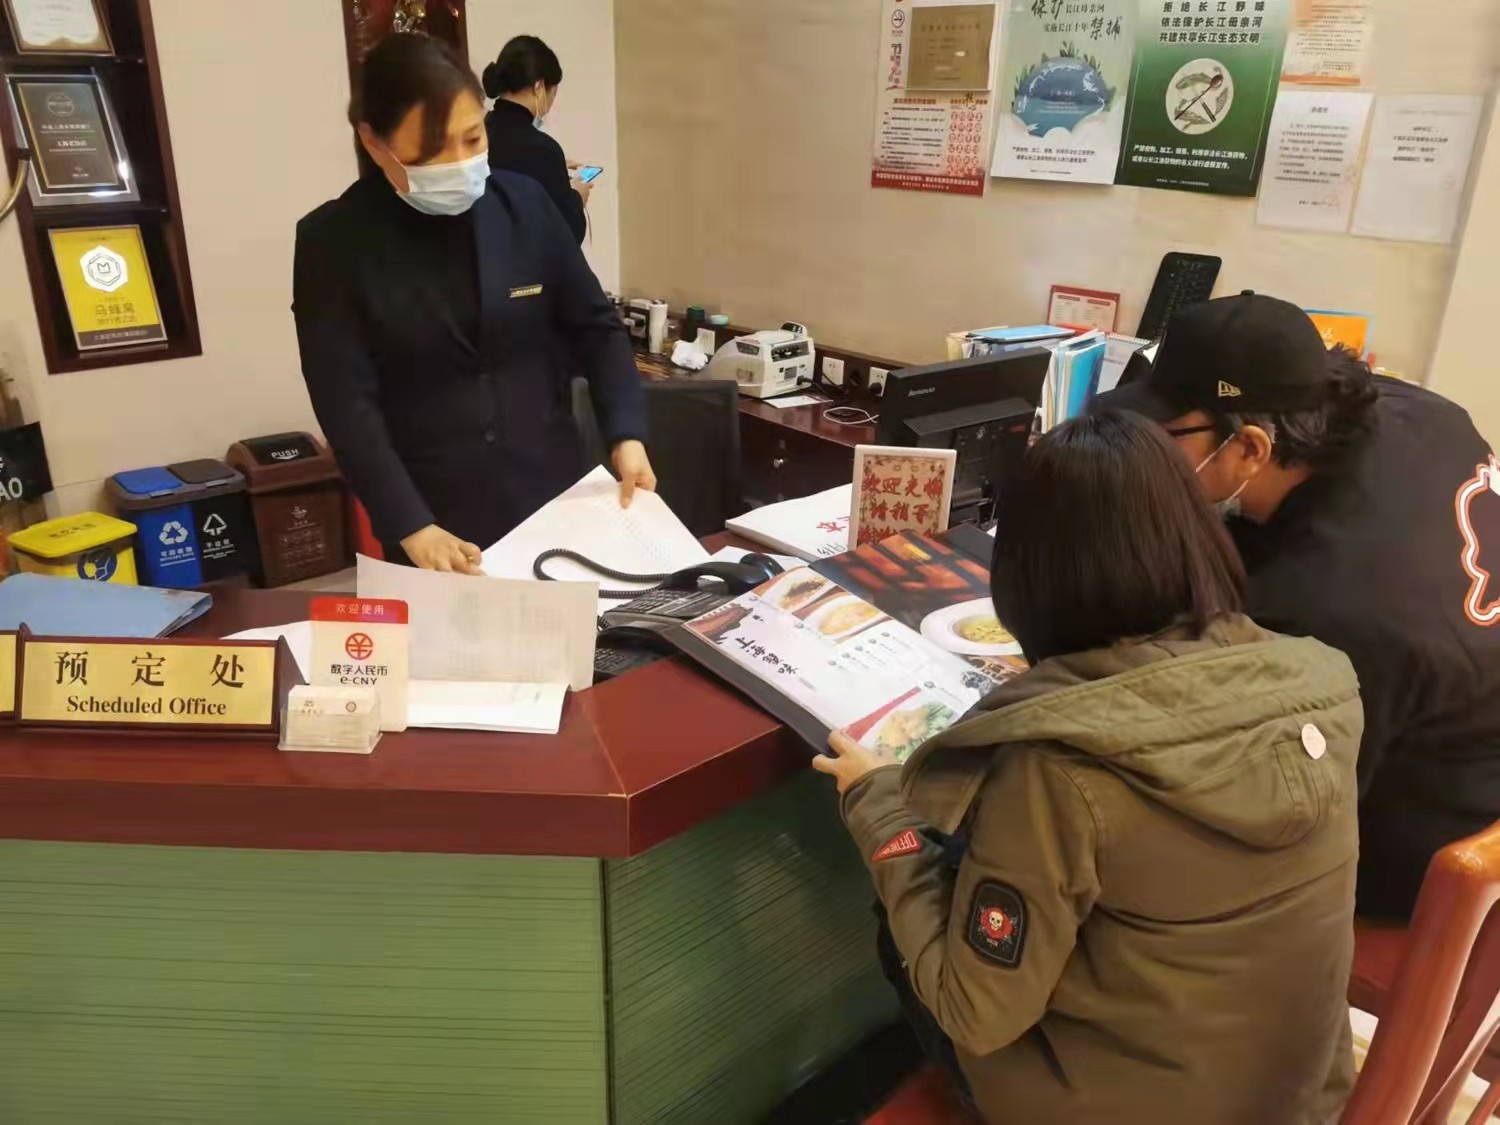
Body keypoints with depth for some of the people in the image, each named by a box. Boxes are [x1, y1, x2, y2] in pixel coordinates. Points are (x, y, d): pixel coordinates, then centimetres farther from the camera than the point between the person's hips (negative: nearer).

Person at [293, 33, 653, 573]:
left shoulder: (524, 203, -1)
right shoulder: (333, 240, -7)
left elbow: (595, 328, 6)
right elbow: (346, 403, -12)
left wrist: (627, 436, -7)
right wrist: (411, 529, -21)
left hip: (553, 501, 2)